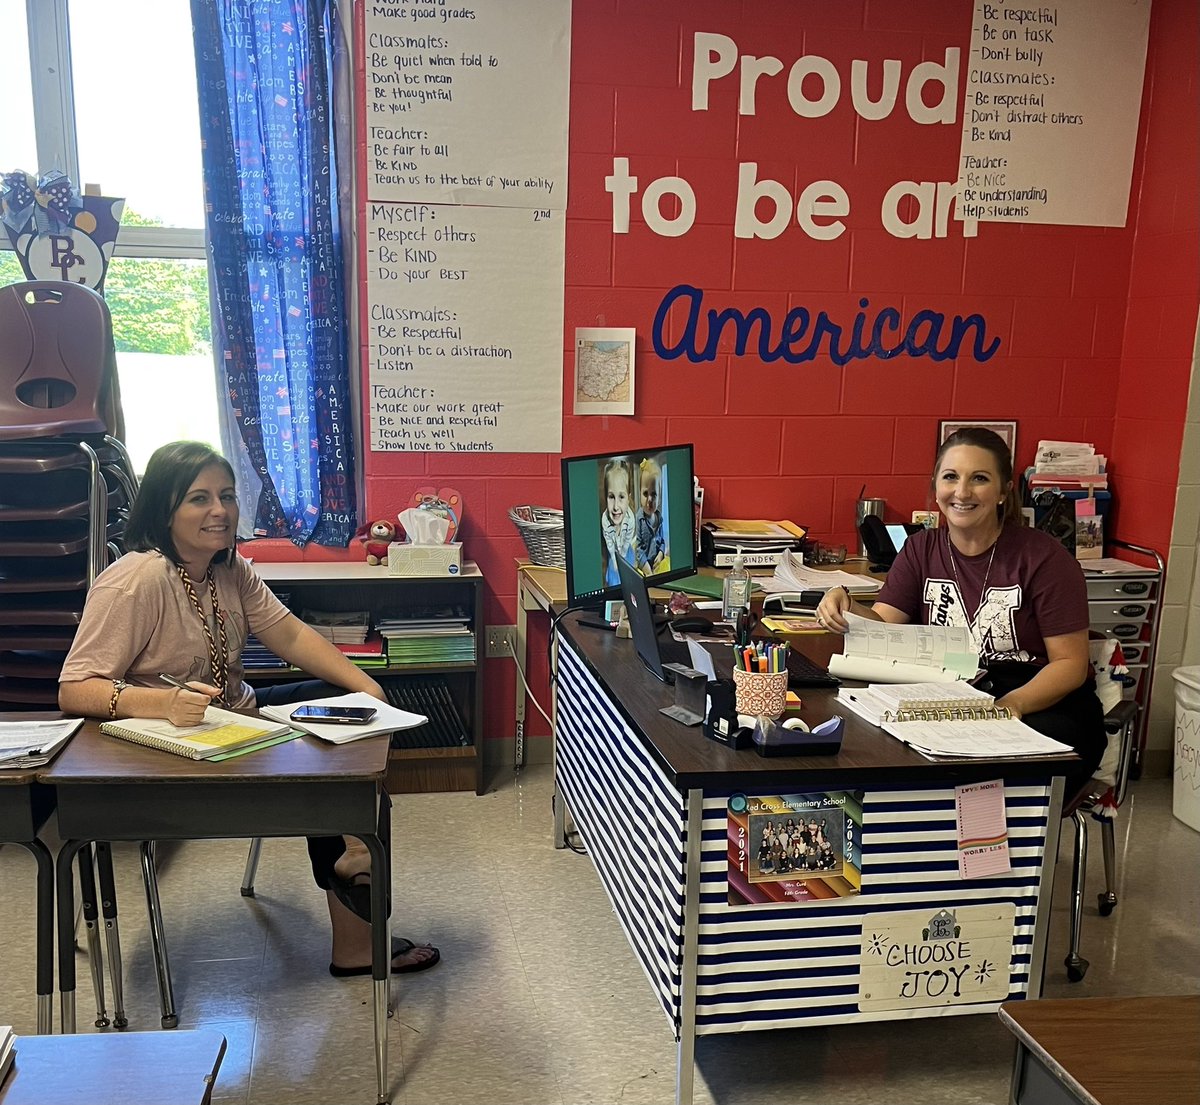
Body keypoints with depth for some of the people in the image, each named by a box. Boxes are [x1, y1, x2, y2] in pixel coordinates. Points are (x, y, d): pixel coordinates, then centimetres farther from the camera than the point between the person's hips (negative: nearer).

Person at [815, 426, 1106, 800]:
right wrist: (843, 605, -23)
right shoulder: (921, 550, 8)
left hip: (1044, 704, -3)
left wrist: (1014, 704, -26)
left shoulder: (1044, 557, -7)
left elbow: (1070, 664, -7)